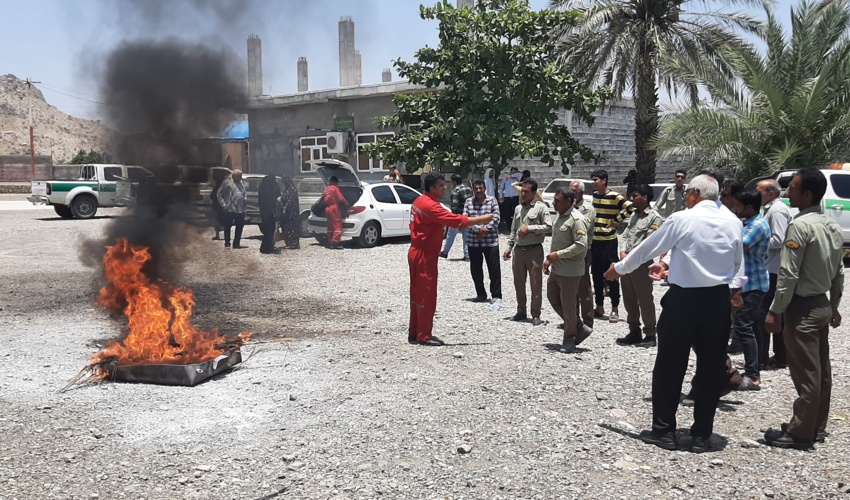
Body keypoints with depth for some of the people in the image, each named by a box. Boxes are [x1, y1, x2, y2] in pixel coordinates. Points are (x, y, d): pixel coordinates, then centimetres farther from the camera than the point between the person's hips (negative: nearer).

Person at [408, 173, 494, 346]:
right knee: (427, 296, -4)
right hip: (424, 256, -10)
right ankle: (424, 336, 2)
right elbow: (457, 220, -24)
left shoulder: (420, 201, 11)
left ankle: (414, 334, 19)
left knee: (417, 294, 13)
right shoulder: (430, 205, -21)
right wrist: (482, 219, -17)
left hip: (416, 253, 10)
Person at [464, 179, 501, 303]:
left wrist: (485, 231, -15)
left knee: (494, 269, -1)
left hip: (491, 241, -3)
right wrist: (478, 229, -15)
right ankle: (481, 294, 22)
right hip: (473, 242, 3)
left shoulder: (492, 200, 1)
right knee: (475, 270, 8)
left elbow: (495, 218, -6)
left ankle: (496, 295, 8)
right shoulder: (468, 202, 7)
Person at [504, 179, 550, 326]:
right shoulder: (518, 209, 13)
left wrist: (529, 228, -17)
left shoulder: (541, 207, -6)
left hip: (534, 250, -6)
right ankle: (521, 311, 25)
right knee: (518, 282, 12)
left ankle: (535, 314, 6)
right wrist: (509, 247, 11)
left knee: (536, 284, -1)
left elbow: (548, 226, -13)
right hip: (519, 250, 6)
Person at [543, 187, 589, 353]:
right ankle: (578, 329, 26)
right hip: (556, 268, 10)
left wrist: (558, 255, -20)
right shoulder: (559, 216, 11)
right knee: (553, 297, 15)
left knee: (568, 305, 0)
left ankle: (569, 339, 16)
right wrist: (549, 258, 11)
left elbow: (581, 245, -24)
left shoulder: (576, 219, -17)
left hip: (570, 270, -10)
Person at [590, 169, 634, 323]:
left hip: (609, 242, -7)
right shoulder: (594, 195, 10)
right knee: (596, 275, 11)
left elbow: (631, 208, -20)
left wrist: (616, 220, -14)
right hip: (594, 241, 7)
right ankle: (599, 307, 21)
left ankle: (615, 309, 7)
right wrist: (593, 226, 12)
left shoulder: (614, 196, -11)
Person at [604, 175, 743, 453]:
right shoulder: (733, 222, 2)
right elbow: (736, 263, 13)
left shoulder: (681, 219, -10)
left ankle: (664, 431, 14)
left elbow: (647, 248, 0)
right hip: (719, 300, 4)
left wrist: (619, 268, 17)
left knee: (669, 366, 7)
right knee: (711, 367, 11)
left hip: (684, 299, -4)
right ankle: (701, 436, 17)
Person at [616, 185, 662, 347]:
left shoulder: (654, 217, -9)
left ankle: (650, 334, 8)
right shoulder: (634, 215, 16)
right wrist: (622, 252, -3)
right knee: (629, 299, 12)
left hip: (642, 264, -8)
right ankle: (634, 332, 23)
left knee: (645, 300, -1)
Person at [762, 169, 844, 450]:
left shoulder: (800, 225, -19)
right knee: (821, 370, 15)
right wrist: (834, 306, 22)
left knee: (805, 373, -3)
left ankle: (800, 433, 6)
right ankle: (817, 427, 26)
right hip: (823, 305, 9)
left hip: (802, 307, -9)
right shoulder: (833, 226, 8)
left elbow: (788, 274, -21)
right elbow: (839, 272, 14)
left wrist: (775, 311, -15)